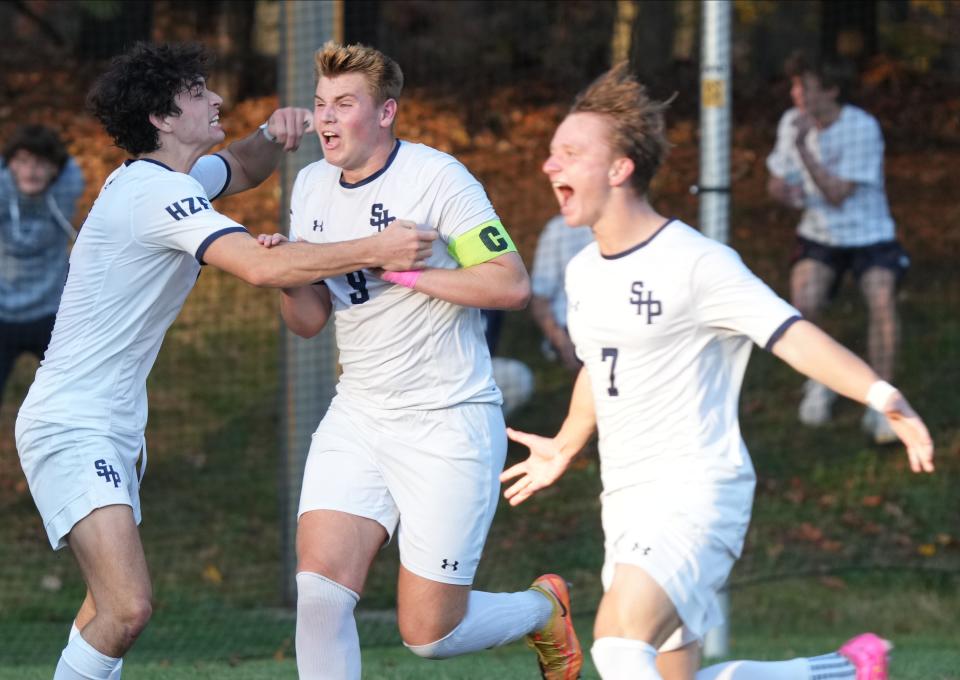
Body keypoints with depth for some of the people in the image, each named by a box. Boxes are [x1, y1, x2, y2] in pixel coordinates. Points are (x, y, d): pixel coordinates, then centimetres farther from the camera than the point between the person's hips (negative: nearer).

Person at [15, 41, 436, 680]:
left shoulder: (172, 178, 11)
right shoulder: (157, 192, -19)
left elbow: (243, 167, 32)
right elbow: (261, 266, -30)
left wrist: (273, 135, 8)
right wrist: (378, 250, -28)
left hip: (114, 426, 11)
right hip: (70, 427, -11)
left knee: (112, 609, 16)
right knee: (128, 607, -23)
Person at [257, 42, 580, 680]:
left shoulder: (437, 178, -12)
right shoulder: (312, 186, 8)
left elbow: (512, 284, -16)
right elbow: (309, 321, 12)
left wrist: (406, 270, -21)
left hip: (448, 423, -6)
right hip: (356, 418, 6)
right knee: (318, 591, -14)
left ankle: (542, 609, 29)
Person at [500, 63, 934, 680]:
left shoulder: (696, 263, -13)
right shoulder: (584, 272, 11)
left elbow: (795, 336, -20)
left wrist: (884, 397, -34)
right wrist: (566, 448, 45)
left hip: (697, 495, -8)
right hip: (627, 504, 8)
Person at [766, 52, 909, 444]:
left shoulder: (862, 128, -18)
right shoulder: (792, 123, -3)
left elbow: (838, 194, -22)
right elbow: (778, 181, 6)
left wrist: (804, 148, -29)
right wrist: (783, 190, -18)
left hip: (868, 234, -3)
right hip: (819, 235, 3)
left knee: (882, 301, -28)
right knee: (802, 305, -22)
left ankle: (881, 407, -17)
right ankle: (820, 382, 8)